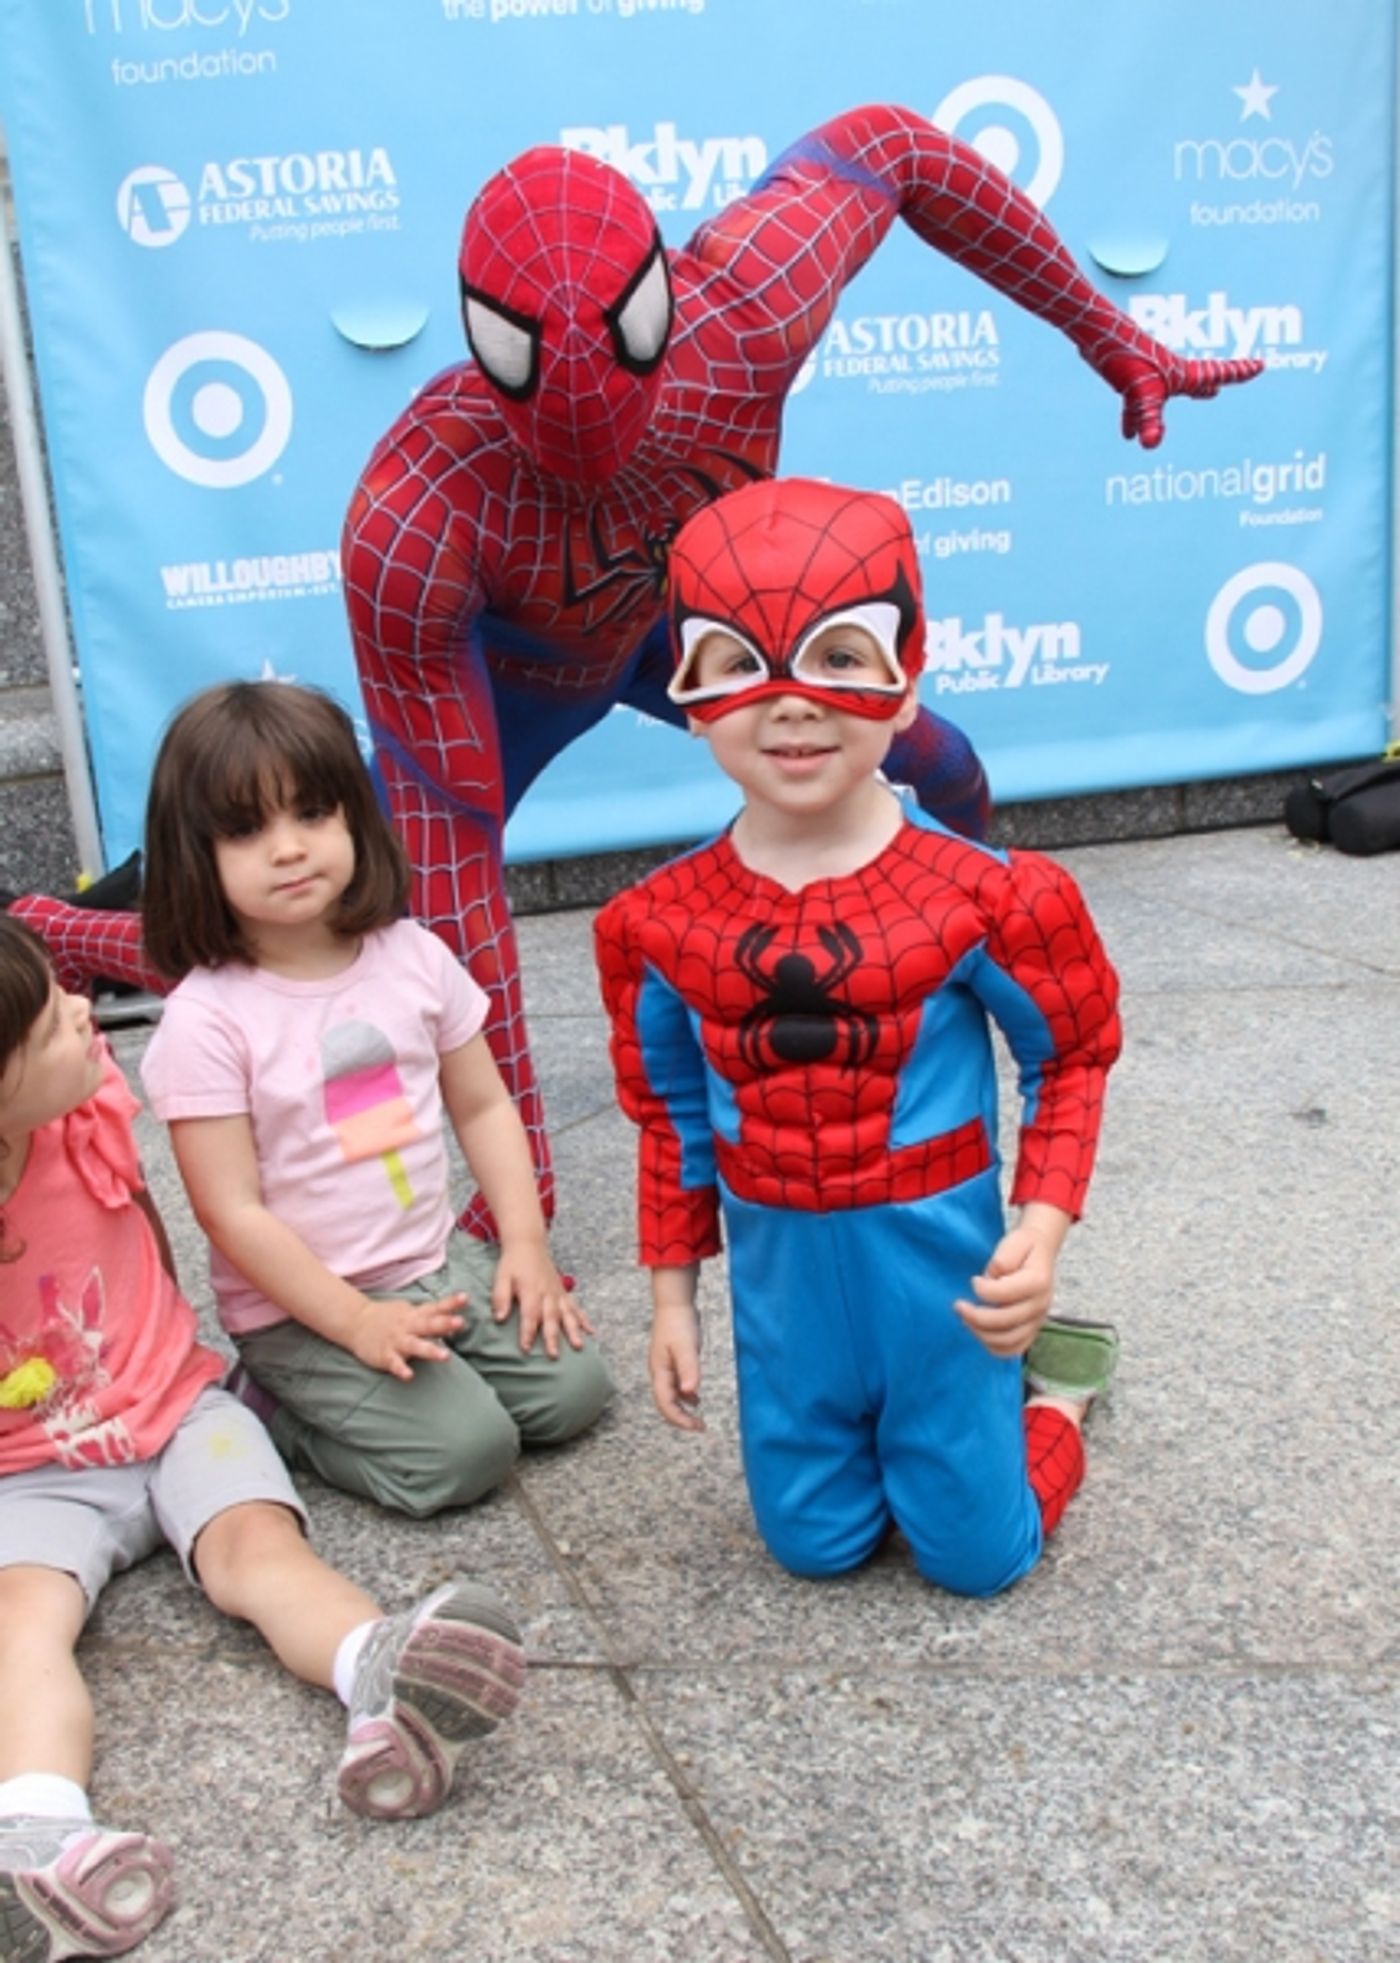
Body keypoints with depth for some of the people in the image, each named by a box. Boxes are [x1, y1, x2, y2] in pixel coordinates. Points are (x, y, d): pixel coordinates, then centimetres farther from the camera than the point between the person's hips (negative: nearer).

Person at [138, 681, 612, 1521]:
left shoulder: (413, 957, -2)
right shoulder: (207, 1019, -17)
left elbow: (483, 1106, 6)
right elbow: (233, 1211, -17)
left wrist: (525, 1243, -3)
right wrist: (355, 1321, -20)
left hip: (442, 1263, 6)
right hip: (300, 1309, -6)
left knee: (573, 1386, -5)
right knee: (463, 1451, -20)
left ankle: (334, 1398, 11)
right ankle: (279, 1411, 4)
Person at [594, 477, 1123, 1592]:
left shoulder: (982, 894, -18)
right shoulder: (661, 923, -9)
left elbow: (1072, 1057, -4)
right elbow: (672, 1118, 3)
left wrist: (1041, 1230, -16)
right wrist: (673, 1295, 8)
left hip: (937, 1266, -2)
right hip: (780, 1277, 3)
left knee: (975, 1557, 11)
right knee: (814, 1545, 16)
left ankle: (1057, 1388, 39)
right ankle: (886, 1424, 44)